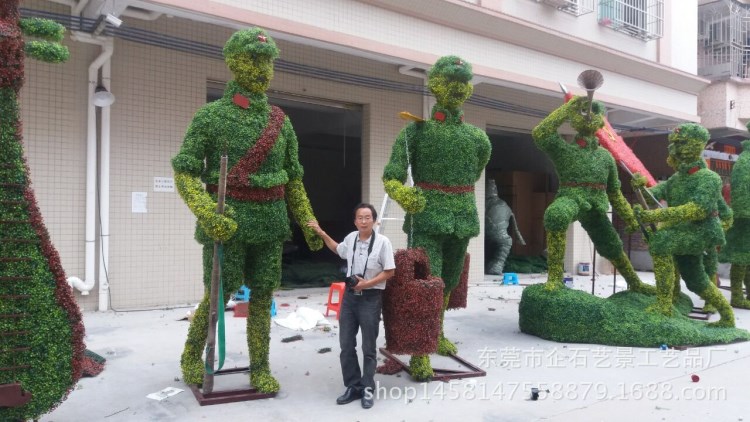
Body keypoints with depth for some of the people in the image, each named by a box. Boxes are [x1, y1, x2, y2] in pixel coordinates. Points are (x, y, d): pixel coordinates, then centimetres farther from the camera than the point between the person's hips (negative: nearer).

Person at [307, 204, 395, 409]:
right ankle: (353, 387, 24)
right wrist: (322, 234, 18)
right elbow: (337, 250, 24)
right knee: (346, 346, 10)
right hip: (350, 296, 5)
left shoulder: (383, 242, -15)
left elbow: (390, 271, -10)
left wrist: (368, 283, -19)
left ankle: (367, 388, 22)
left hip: (371, 298, -5)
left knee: (368, 348, 7)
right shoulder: (350, 238, 1)